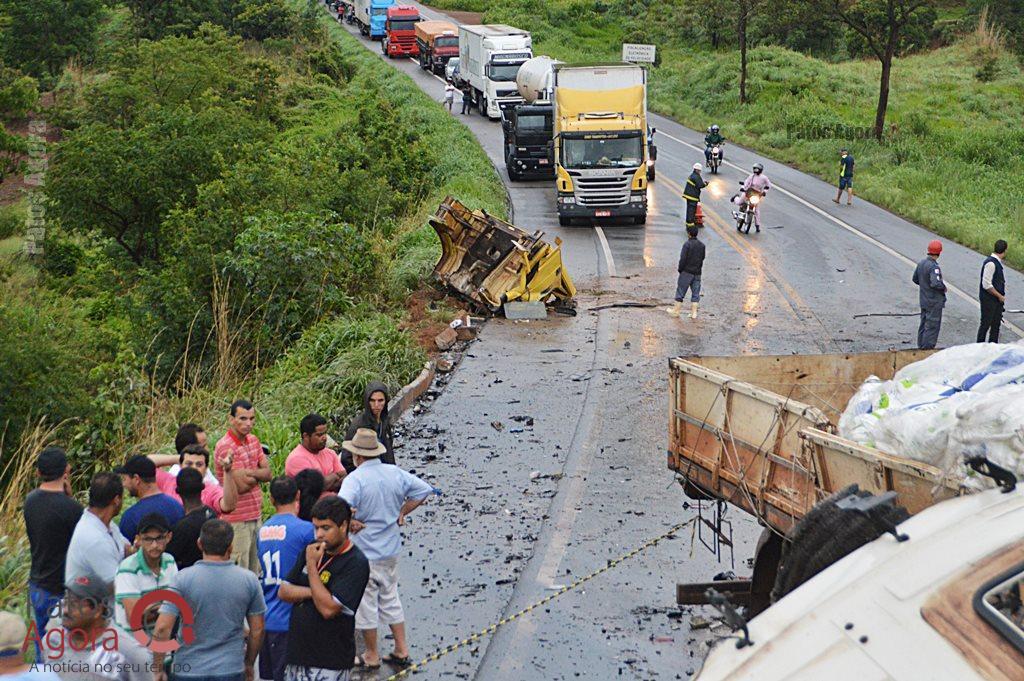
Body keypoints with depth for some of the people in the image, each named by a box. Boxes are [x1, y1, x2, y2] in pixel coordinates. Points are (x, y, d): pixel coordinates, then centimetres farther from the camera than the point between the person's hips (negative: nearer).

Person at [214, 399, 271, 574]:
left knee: (256, 572, 14)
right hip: (237, 519, -8)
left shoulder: (253, 440, 10)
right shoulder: (225, 446, -16)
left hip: (256, 515, 8)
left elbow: (268, 474, 4)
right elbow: (242, 486, -20)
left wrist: (249, 472, -13)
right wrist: (257, 475, -2)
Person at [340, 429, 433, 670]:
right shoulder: (395, 473, -2)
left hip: (364, 552, -6)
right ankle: (401, 651, 23)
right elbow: (424, 490, 6)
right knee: (390, 599, 20)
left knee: (366, 603, 9)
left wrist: (352, 524, -18)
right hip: (391, 549, 6)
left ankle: (372, 656, 20)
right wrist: (402, 513, 8)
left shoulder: (355, 479, -21)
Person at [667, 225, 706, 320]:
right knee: (695, 292, 8)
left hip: (687, 272, -5)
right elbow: (702, 258, 10)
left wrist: (680, 269, -3)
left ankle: (676, 311, 11)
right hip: (697, 273, 5)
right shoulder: (702, 245, 4)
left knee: (680, 291, 5)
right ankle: (694, 313, 6)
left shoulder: (687, 244, -16)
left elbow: (683, 259, -16)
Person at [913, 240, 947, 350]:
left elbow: (915, 279, 14)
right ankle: (928, 347, 3)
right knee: (932, 325, 0)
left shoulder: (921, 263, 4)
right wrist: (944, 287, -13)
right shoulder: (933, 266, -23)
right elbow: (936, 283, -31)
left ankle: (921, 345, 26)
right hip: (934, 301, -9)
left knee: (924, 323, 18)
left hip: (923, 300, 9)